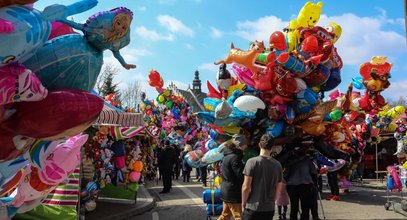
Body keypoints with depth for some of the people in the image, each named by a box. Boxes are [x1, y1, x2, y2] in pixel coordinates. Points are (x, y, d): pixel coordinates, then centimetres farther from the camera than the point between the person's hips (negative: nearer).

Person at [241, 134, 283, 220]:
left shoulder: (252, 162, -11)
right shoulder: (277, 165, 1)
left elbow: (246, 187, -12)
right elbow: (278, 189, 9)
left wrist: (243, 203, 1)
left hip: (252, 208, -4)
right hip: (269, 209, 4)